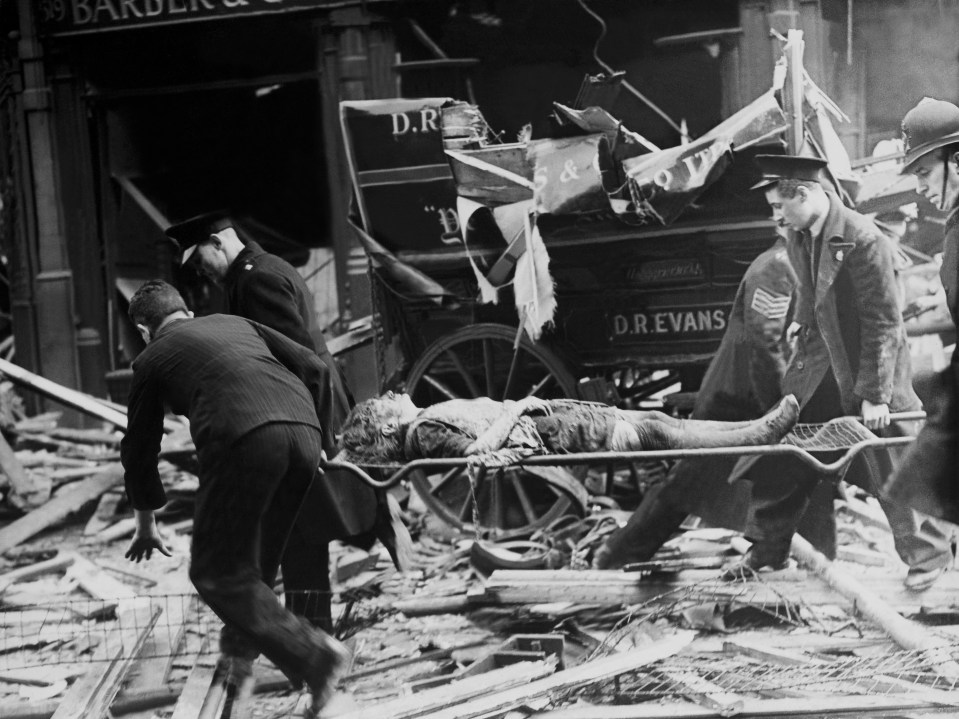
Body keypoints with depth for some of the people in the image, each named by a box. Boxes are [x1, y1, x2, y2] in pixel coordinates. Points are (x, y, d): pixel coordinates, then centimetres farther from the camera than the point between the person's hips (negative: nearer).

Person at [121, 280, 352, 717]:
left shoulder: (153, 358, 23)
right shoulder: (236, 323, 33)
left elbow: (139, 448, 29)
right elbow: (315, 369, 23)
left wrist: (145, 527, 42)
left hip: (240, 439, -5)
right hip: (303, 430, 6)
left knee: (217, 573, 4)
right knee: (260, 556, 26)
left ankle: (311, 654, -10)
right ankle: (242, 644, 38)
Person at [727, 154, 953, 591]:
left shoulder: (864, 240, -24)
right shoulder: (797, 236, 0)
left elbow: (884, 322, -21)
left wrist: (875, 394, -20)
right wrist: (801, 322, 4)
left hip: (867, 365, -7)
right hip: (820, 360, 7)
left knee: (891, 465, 1)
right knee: (781, 449, 8)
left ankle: (930, 554, 19)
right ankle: (767, 549, 22)